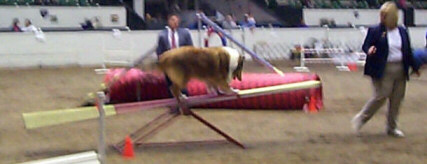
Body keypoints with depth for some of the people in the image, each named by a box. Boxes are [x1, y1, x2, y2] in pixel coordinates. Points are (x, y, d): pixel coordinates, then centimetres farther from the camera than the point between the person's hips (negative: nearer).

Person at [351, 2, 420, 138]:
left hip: (400, 70, 5)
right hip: (383, 70, -5)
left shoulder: (402, 32, 9)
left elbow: (408, 51, 17)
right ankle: (361, 119, 9)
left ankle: (391, 128, 19)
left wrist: (414, 67, 21)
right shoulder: (375, 31, -4)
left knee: (396, 100, 8)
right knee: (381, 97, -9)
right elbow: (365, 46, -3)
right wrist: (369, 50, -26)